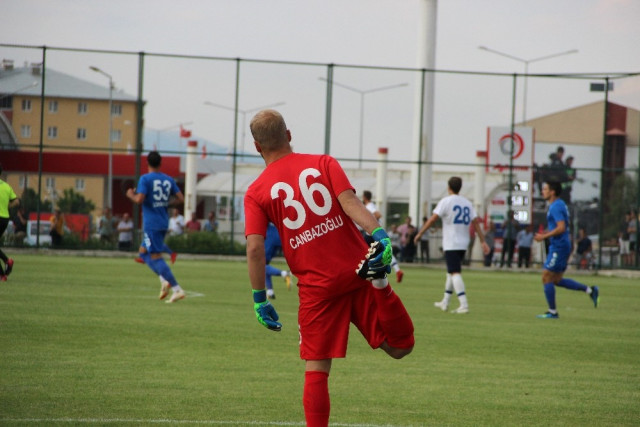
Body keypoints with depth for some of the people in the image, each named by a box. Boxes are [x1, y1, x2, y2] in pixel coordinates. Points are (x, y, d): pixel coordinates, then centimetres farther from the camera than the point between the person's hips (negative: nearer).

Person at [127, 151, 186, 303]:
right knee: (143, 252, 20)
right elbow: (181, 199, 6)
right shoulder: (169, 180, 8)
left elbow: (139, 200, -19)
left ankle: (177, 289, -16)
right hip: (164, 223, 7)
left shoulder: (145, 179, -9)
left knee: (156, 256, -7)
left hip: (151, 224, -7)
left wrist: (131, 195, 2)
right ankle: (164, 280, 2)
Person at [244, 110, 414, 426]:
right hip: (357, 272, 1)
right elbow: (349, 201, -10)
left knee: (316, 371, 7)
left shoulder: (256, 193, 3)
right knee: (399, 347, 5)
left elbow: (254, 249, -7)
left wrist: (259, 300, 0)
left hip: (316, 287, -1)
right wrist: (379, 235, -21)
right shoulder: (324, 163, 7)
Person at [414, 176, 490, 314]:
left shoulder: (446, 201, -8)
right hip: (463, 243, 7)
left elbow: (432, 219, -13)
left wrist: (420, 233, -5)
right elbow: (476, 223, 6)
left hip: (451, 244, -7)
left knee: (455, 273, -11)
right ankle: (445, 302, 27)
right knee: (451, 272, 19)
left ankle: (464, 304, -23)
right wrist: (483, 242, 6)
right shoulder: (467, 203, 10)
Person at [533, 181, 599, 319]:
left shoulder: (556, 207, -16)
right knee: (557, 280, 14)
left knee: (546, 278, -4)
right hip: (559, 247, 10)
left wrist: (544, 236, -19)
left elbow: (561, 228, -24)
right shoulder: (559, 205, 16)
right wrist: (546, 233, 15)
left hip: (558, 247, -10)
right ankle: (589, 290, 11)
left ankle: (552, 312, 0)